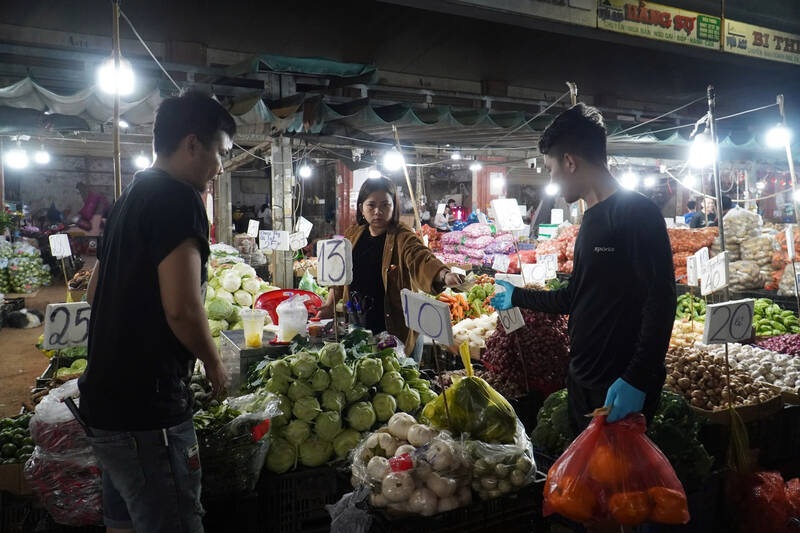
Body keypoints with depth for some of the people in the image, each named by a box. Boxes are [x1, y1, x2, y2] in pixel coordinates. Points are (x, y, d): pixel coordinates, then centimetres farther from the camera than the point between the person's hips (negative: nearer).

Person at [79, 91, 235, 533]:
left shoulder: (130, 199, 13)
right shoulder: (179, 200, -16)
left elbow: (95, 292, 22)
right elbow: (181, 308, -25)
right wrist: (213, 363, -8)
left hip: (106, 399, 10)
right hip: (145, 410, -10)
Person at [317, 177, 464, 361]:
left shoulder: (402, 237, -12)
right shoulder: (352, 235, 5)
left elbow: (421, 258, -31)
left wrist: (445, 274, -50)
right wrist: (329, 305, 12)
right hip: (357, 327, 4)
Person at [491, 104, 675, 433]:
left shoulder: (637, 212, -13)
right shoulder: (591, 220, 14)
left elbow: (661, 300, -20)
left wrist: (637, 380, -25)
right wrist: (517, 297, 31)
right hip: (582, 382, 9)